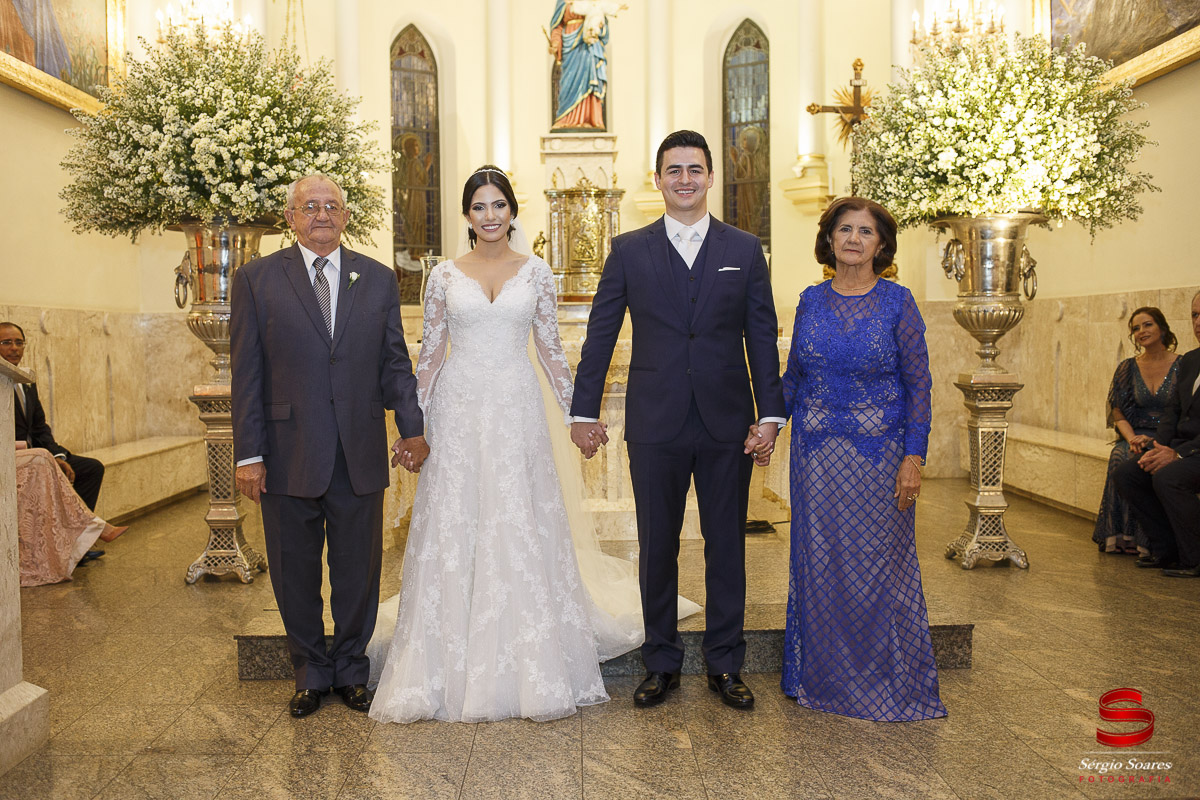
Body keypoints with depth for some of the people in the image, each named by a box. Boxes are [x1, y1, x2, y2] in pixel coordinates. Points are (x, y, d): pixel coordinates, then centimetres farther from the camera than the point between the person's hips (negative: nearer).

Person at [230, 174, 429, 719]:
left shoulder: (378, 279, 8)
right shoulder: (256, 279, 2)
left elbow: (395, 363, 9)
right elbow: (246, 373, -2)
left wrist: (412, 429, 0)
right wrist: (249, 454, -6)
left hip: (361, 458, 1)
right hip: (289, 458, -1)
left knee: (359, 573, 10)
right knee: (295, 576, 11)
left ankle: (351, 670, 29)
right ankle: (310, 674, 29)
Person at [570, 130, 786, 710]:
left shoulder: (745, 250, 6)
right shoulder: (629, 251, 4)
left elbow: (762, 339, 5)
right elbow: (600, 336, 6)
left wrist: (770, 414, -1)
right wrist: (584, 412, 3)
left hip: (728, 425, 1)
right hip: (655, 424, 0)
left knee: (727, 547, 9)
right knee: (656, 548, 8)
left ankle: (725, 664, 23)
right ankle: (661, 663, 23)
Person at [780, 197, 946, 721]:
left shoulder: (897, 302, -3)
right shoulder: (811, 301, 6)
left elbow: (918, 383, -4)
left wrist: (914, 456, -11)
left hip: (879, 452, -3)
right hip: (817, 452, 3)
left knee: (877, 561, 3)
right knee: (818, 561, 8)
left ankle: (885, 681, 20)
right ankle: (826, 678, 24)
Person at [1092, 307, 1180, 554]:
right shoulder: (1128, 368, 10)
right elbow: (1119, 415, 7)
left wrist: (1156, 441, -20)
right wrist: (1132, 439, -15)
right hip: (1136, 437, 3)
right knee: (1120, 456, -32)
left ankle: (1146, 539, -25)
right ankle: (1122, 535, -26)